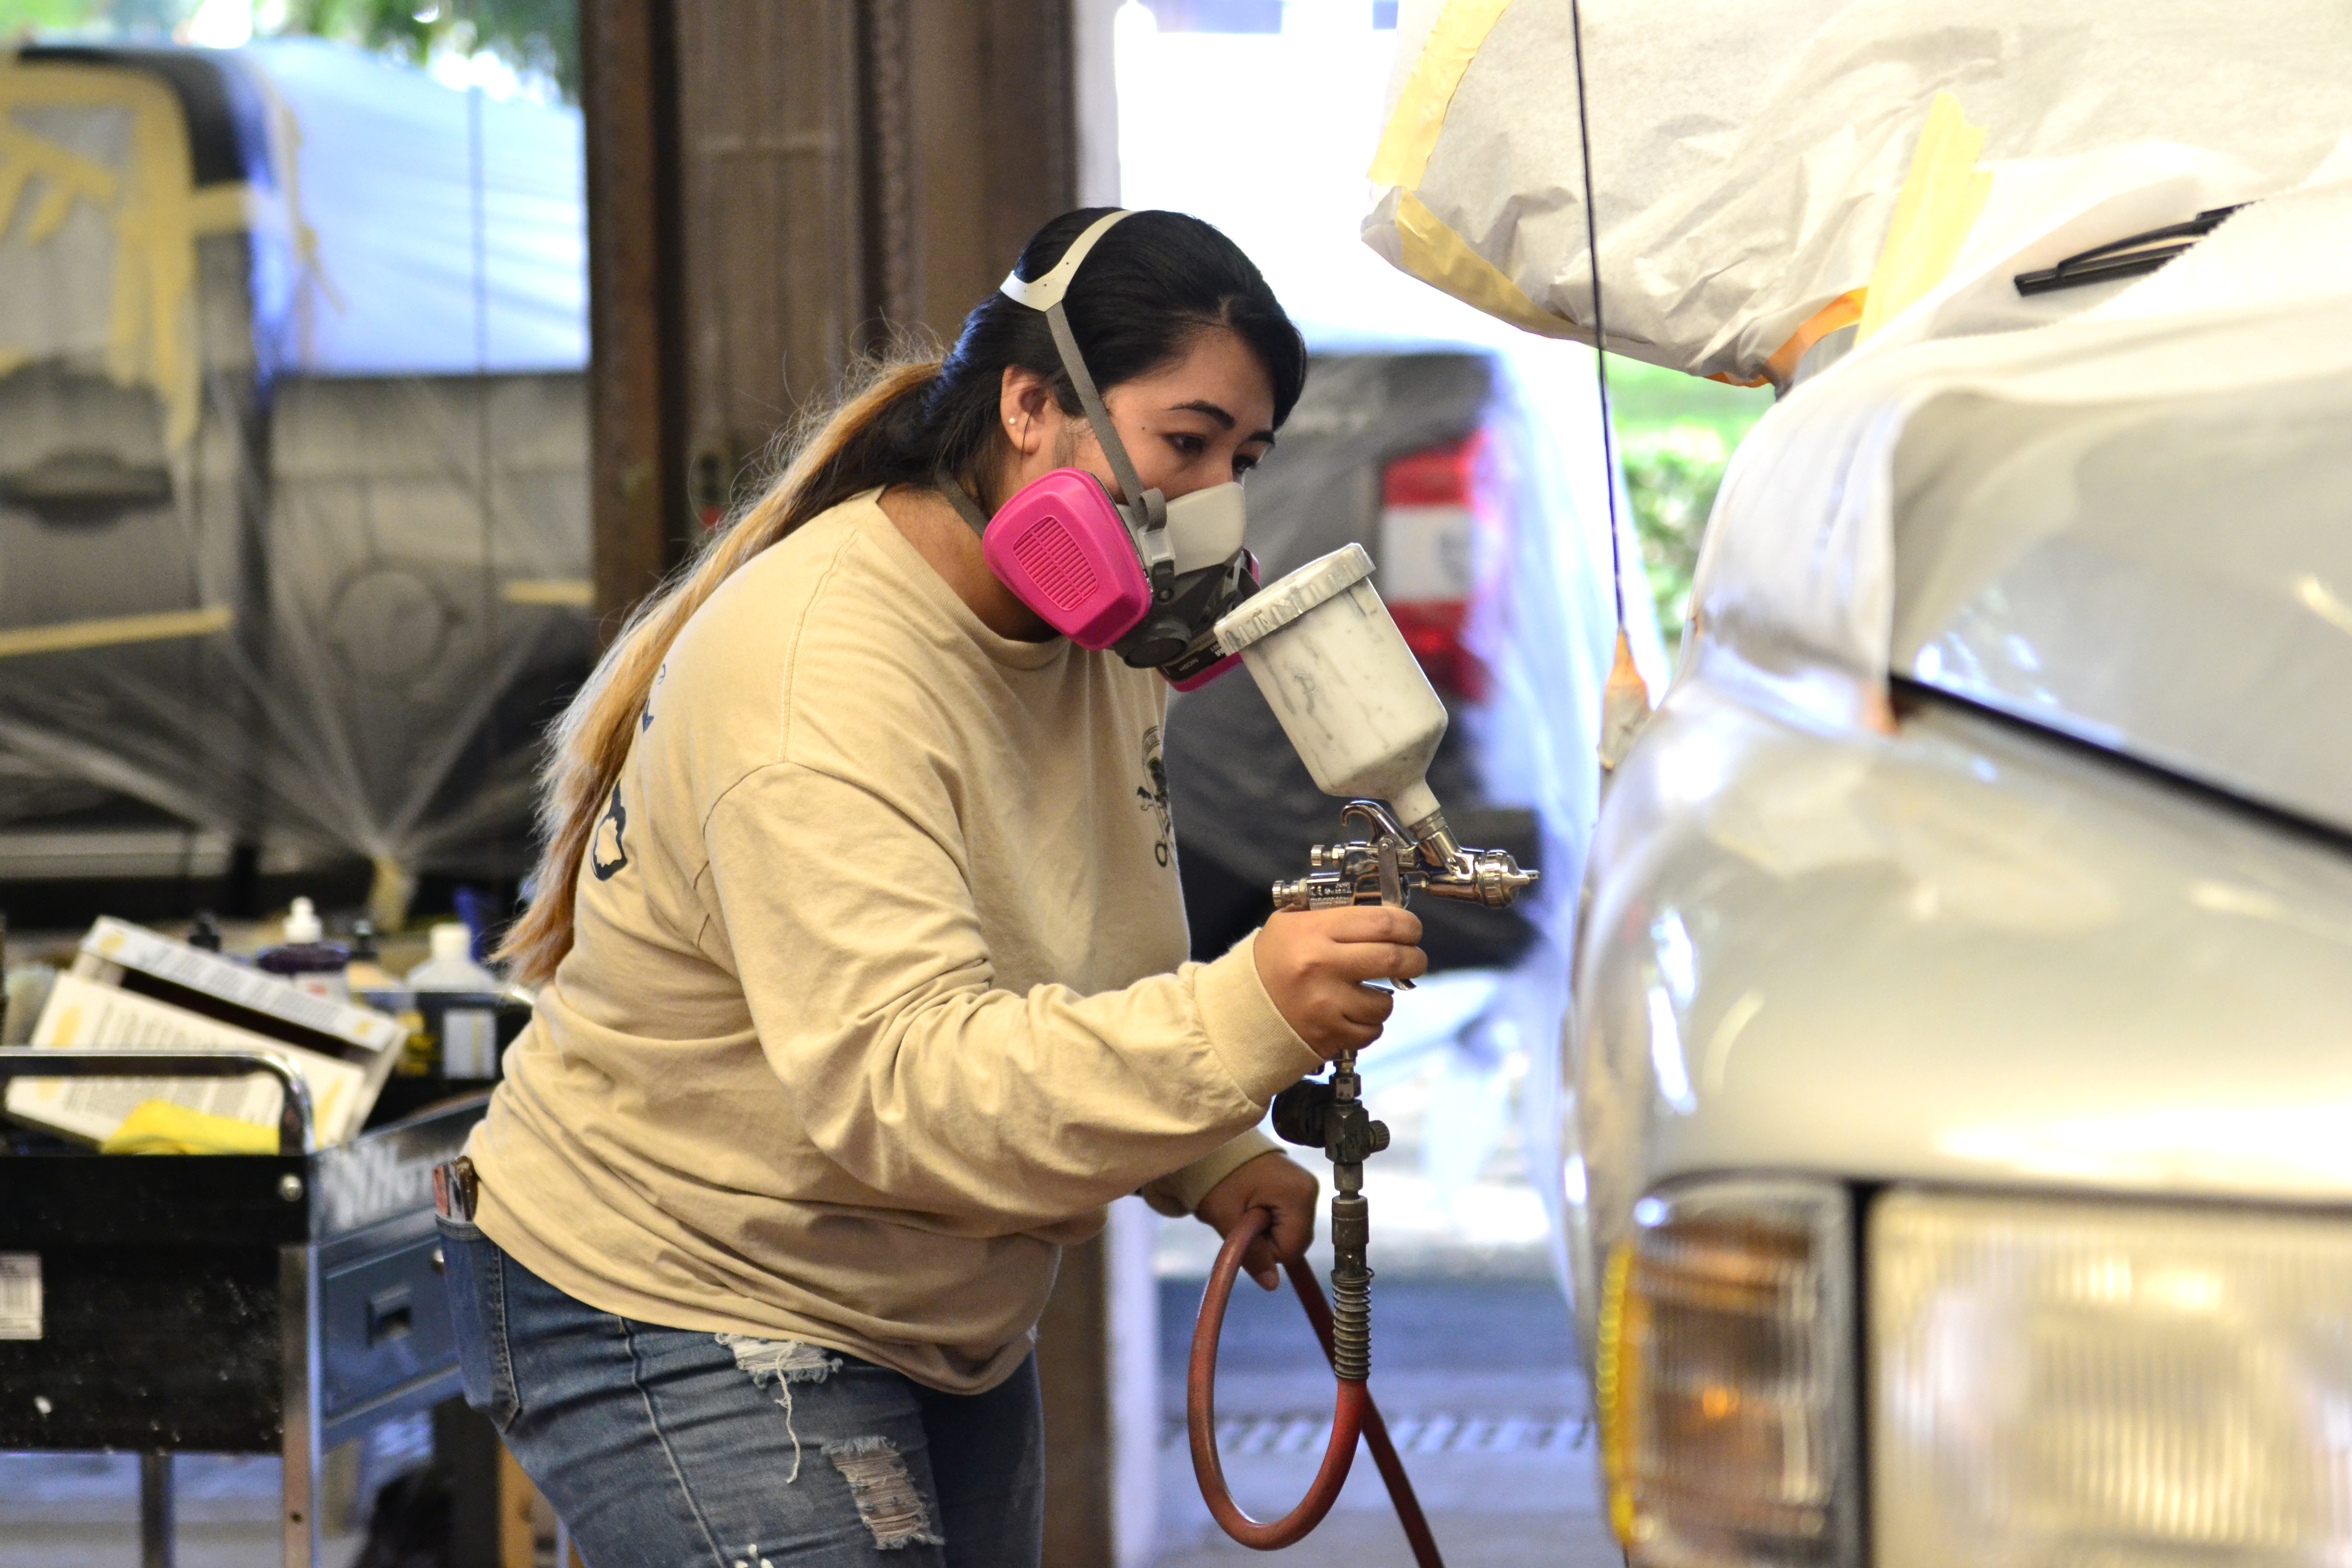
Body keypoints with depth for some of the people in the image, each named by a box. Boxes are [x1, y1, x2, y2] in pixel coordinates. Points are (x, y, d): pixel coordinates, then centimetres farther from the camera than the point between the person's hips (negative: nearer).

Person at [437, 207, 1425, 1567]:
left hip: (946, 1329, 9)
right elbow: (900, 1085, -37)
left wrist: (1212, 1162, -1)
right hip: (676, 1317, -9)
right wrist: (1242, 1022, -47)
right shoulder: (820, 674, -26)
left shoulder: (1102, 631, 3)